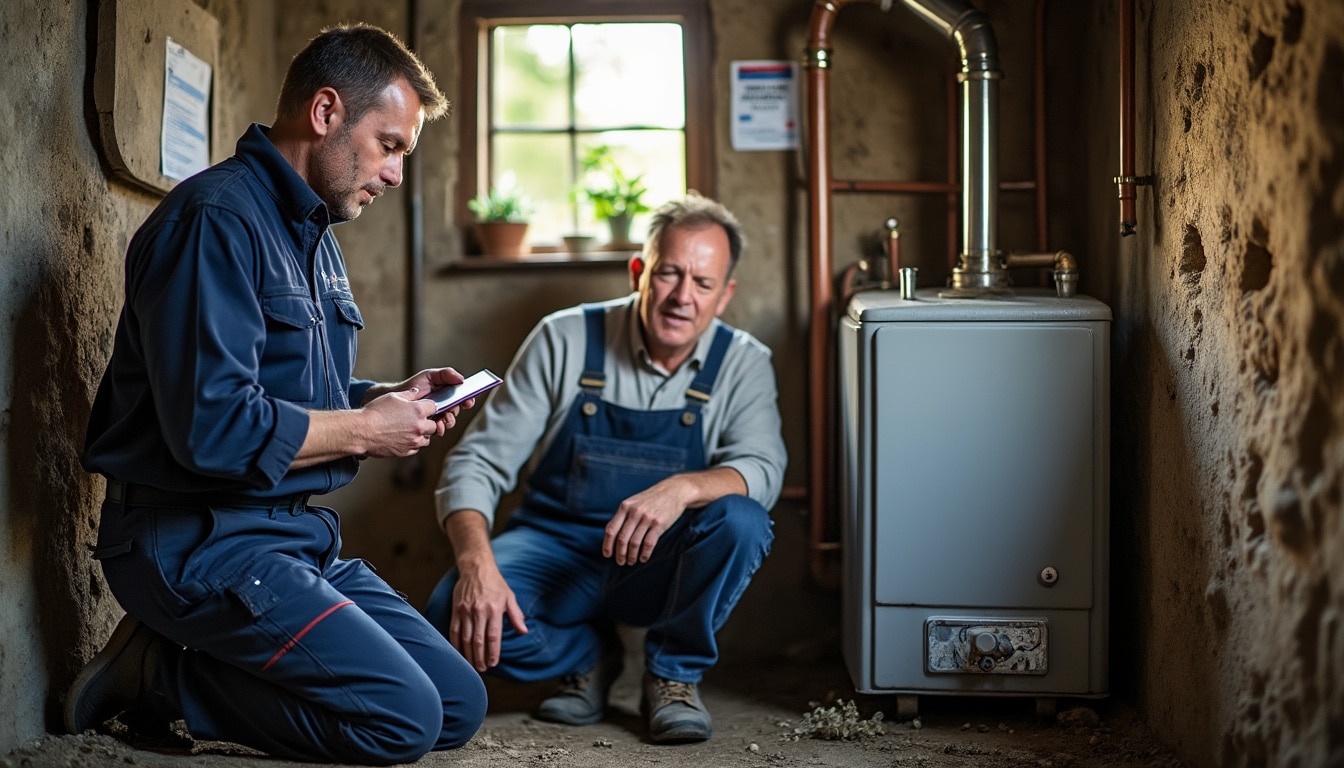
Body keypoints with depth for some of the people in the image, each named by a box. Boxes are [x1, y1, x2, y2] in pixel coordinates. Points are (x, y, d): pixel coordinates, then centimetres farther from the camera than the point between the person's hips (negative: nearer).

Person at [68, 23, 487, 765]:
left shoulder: (313, 233, 16)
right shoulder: (217, 217, -17)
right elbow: (212, 427, -26)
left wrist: (389, 398, 4)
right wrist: (364, 429, -13)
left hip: (299, 533, 10)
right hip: (199, 539, -10)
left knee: (459, 704, 3)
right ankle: (158, 676, -3)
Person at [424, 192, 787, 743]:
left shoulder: (743, 363, -5)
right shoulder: (565, 340, -8)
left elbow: (762, 471, -21)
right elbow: (478, 461, -11)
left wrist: (683, 488, -44)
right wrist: (476, 564, -30)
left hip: (661, 567, 0)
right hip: (556, 547, 0)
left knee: (740, 520, -31)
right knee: (455, 616, -29)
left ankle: (674, 673, -6)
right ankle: (588, 656, 3)